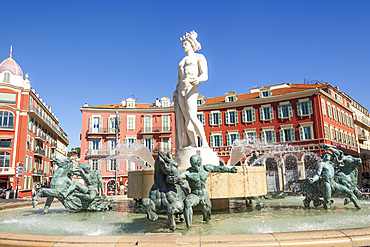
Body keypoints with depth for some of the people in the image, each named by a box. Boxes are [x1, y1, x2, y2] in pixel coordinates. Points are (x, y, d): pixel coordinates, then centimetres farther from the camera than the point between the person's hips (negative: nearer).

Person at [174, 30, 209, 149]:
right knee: (186, 119, -4)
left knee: (192, 116, -23)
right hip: (181, 90, 6)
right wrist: (176, 91, 13)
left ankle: (204, 142, -20)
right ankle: (193, 144, -6)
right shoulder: (181, 61, 26)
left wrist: (198, 79, -27)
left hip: (191, 89, -6)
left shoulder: (199, 57, 8)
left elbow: (205, 76, -5)